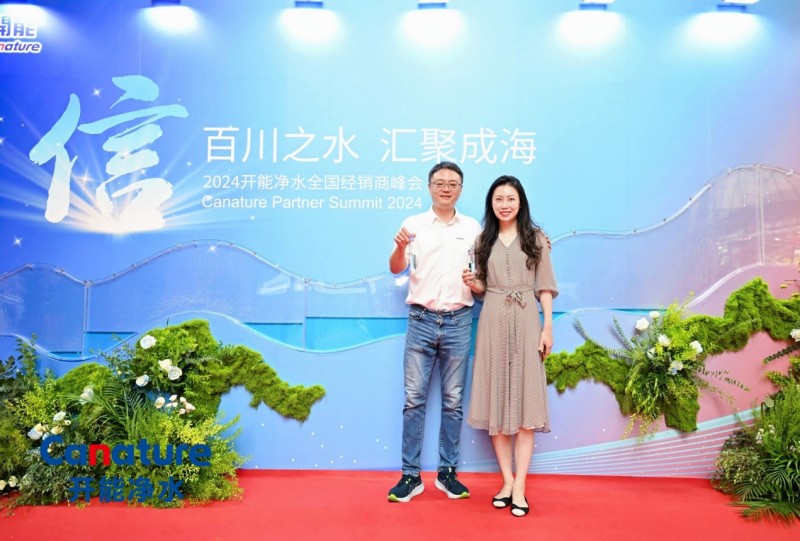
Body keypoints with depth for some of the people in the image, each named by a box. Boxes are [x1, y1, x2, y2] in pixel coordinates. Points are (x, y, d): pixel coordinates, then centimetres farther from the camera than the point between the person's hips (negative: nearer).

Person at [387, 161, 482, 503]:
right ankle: (410, 475, 10)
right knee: (414, 398, 1)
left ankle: (447, 472, 19)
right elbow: (395, 269, -4)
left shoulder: (473, 228, 9)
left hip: (458, 322, 2)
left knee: (452, 400, 8)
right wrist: (401, 247, -25)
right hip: (421, 320, -1)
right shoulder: (414, 224, 3)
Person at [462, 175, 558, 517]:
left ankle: (519, 486, 0)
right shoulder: (483, 241, 12)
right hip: (493, 322, 2)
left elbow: (545, 286, 3)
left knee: (524, 400, -4)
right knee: (496, 400, 1)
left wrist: (547, 327, -3)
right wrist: (473, 284, -7)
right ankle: (507, 480, 11)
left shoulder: (535, 239, 7)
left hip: (526, 322, -2)